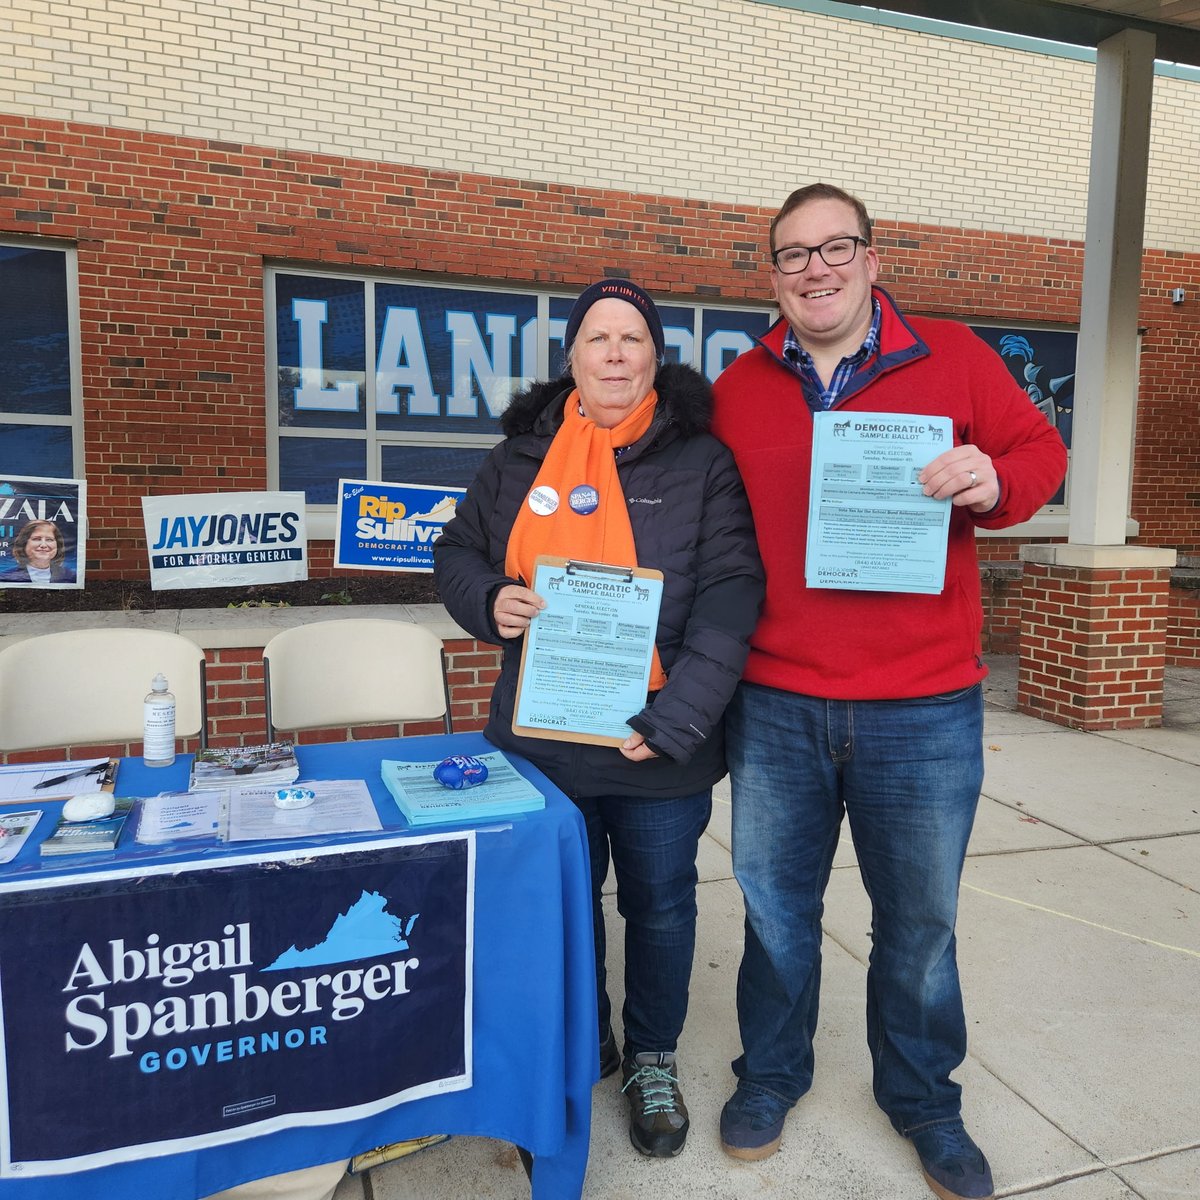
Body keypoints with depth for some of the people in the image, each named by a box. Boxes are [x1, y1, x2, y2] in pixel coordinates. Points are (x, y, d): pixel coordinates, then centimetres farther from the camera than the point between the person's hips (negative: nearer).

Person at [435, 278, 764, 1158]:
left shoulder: (702, 460, -6)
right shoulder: (521, 457, 5)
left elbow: (730, 594, -13)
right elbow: (457, 554, 14)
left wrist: (676, 719, -23)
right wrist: (488, 600, -10)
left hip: (660, 752, -2)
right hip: (542, 741, 3)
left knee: (659, 905, 14)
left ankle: (653, 1059, 39)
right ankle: (584, 1044, 44)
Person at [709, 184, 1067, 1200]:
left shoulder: (953, 359, 2)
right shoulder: (737, 390, 6)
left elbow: (1040, 449, 6)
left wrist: (994, 481, -17)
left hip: (924, 713, -1)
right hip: (776, 706, 1)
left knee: (919, 921, 14)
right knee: (775, 904, 15)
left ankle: (924, 1101, 38)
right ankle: (770, 1076, 39)